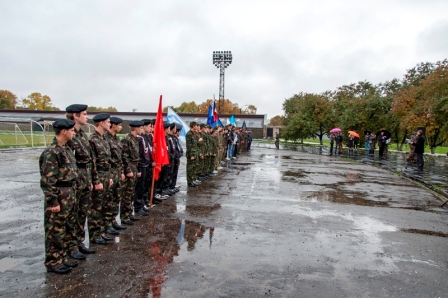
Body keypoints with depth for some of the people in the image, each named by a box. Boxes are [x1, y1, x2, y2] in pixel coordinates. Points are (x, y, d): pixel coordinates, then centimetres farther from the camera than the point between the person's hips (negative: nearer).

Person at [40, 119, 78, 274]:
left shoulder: (67, 149, 11)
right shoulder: (51, 152, -17)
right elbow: (47, 180, -19)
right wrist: (53, 202, -19)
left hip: (70, 195, 9)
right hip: (59, 197, -9)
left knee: (67, 229, 17)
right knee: (55, 231, 4)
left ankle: (62, 258, 29)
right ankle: (53, 262, 17)